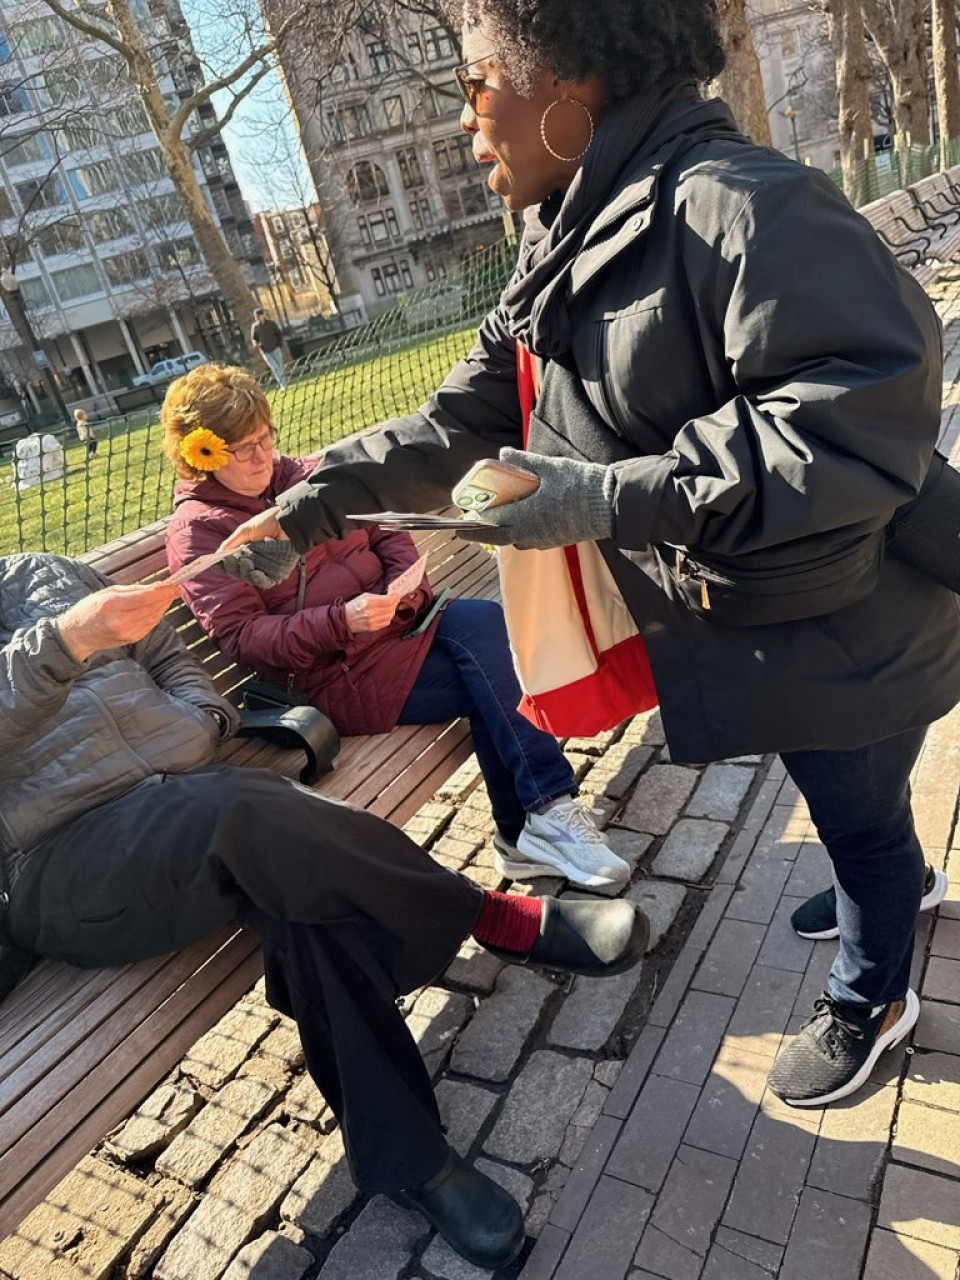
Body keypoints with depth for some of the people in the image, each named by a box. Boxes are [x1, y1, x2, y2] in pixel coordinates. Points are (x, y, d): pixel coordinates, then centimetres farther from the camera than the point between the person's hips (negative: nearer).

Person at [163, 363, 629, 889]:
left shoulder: (307, 475, 16)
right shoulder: (197, 532, -1)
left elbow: (387, 533, 16)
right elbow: (241, 636, -10)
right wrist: (342, 622, -23)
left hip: (397, 621, 6)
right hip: (339, 675, -5)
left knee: (485, 621, -26)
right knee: (494, 680, -23)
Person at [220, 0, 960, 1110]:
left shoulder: (731, 203, -26)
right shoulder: (566, 245, 4)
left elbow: (865, 417, -32)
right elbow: (468, 415, 5)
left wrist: (610, 497, -36)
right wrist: (312, 507, -3)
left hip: (843, 623, -7)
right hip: (736, 622, 8)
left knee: (859, 818, 17)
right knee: (842, 802, 29)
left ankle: (869, 999, 44)